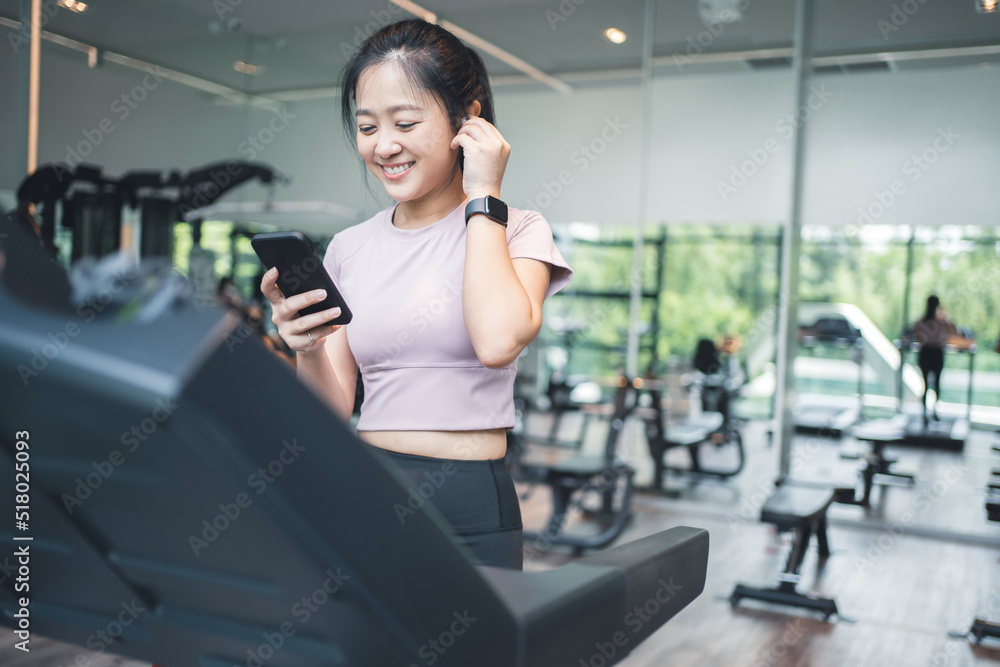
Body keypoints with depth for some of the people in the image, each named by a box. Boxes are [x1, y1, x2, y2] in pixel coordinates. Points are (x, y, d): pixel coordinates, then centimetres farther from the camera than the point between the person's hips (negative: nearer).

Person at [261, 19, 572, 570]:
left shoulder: (517, 231, -1)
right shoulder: (348, 249, 9)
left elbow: (497, 342, -23)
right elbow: (335, 411, 9)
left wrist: (482, 199, -11)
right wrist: (308, 350, -12)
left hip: (469, 510, -2)